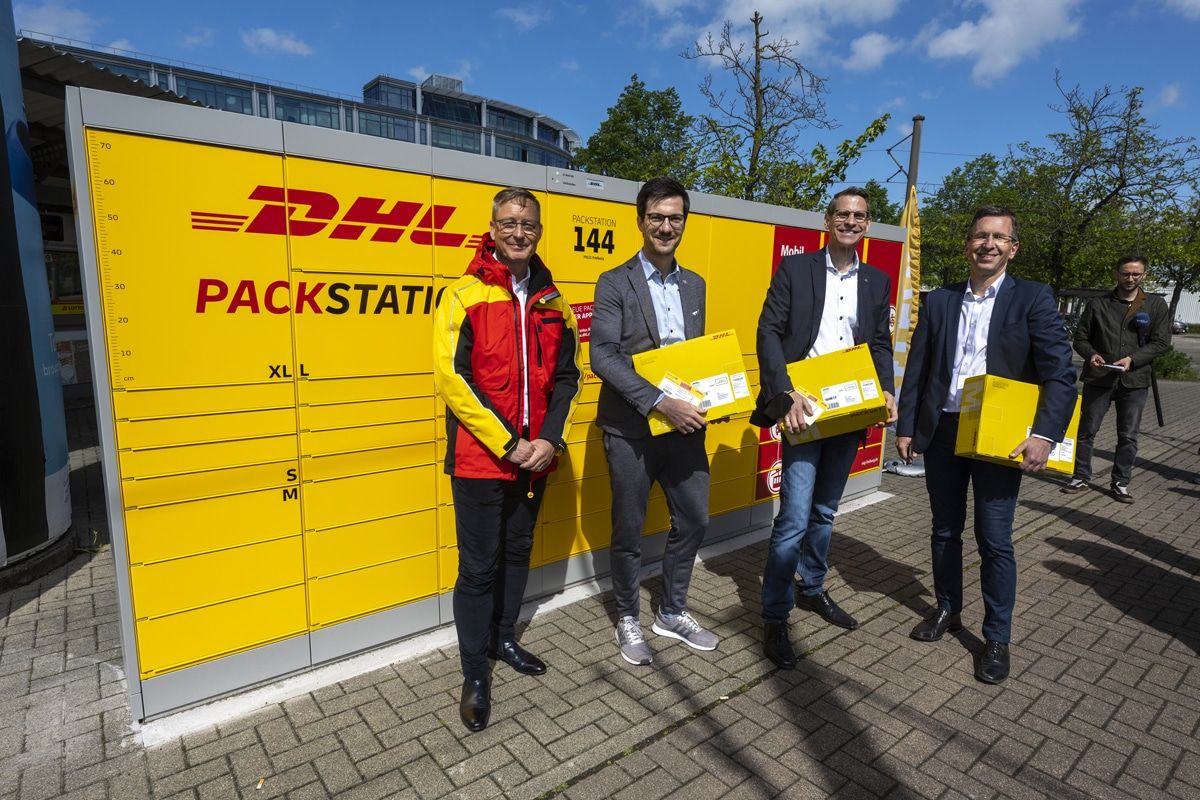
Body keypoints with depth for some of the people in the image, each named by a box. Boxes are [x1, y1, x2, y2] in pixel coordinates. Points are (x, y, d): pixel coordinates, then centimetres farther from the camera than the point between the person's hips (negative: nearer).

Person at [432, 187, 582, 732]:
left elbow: (566, 376, 9)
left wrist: (549, 439, -5)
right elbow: (453, 378, -14)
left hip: (534, 456, 5)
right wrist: (508, 444, -16)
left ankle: (503, 637, 39)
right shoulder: (464, 296, -7)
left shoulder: (551, 303, 8)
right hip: (479, 457, -5)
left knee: (517, 551, 18)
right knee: (480, 565, 3)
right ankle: (474, 674, 21)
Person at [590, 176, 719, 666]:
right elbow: (603, 356, -16)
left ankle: (672, 612, 34)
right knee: (629, 530, 8)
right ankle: (628, 620, 30)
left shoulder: (695, 285, 11)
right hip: (631, 429, -5)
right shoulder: (615, 283, -6)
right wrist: (660, 402, -24)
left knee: (694, 520, 13)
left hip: (684, 425, 6)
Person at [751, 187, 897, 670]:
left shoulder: (877, 281, 13)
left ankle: (812, 590, 36)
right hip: (804, 408, -5)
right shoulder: (795, 269, -1)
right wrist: (786, 393, -19)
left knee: (824, 511, 17)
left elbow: (881, 344, 14)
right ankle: (775, 618, 6)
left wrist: (886, 391, -4)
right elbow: (769, 331, -7)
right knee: (795, 517, -8)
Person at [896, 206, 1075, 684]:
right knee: (945, 531, 15)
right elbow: (917, 370, 7)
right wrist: (905, 426, 3)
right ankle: (947, 611, 34)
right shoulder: (939, 301, 7)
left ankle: (997, 638, 21)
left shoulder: (1033, 299, -2)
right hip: (942, 432, 3)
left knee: (995, 541, 3)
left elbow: (1060, 373, -9)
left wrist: (1045, 435, -20)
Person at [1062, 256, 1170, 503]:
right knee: (1087, 430, 4)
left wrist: (1132, 359, -15)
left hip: (1135, 381, 1)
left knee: (1128, 436, 6)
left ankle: (1120, 483, 18)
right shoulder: (1098, 304, 5)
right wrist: (1091, 354, -13)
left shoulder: (1156, 305, 5)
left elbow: (1161, 341, 1)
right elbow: (1080, 337, 7)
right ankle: (1080, 477, 16)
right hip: (1098, 378, 0)